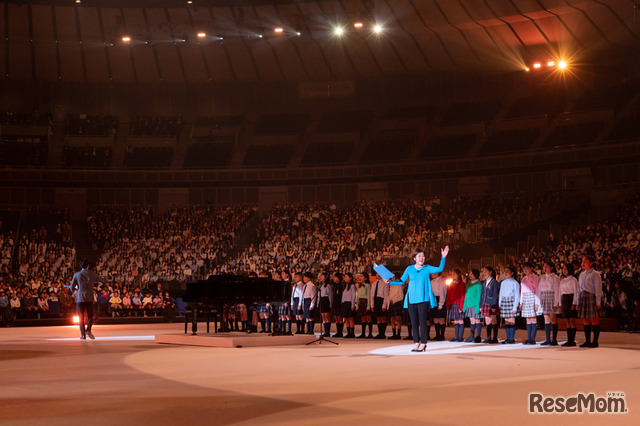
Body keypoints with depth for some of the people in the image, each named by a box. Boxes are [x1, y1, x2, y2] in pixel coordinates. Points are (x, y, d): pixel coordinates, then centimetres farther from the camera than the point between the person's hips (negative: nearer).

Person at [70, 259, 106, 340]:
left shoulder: (76, 275, -1)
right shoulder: (93, 274, 2)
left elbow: (71, 288, 1)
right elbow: (104, 281, 12)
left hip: (79, 299, 0)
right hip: (89, 299, 1)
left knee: (81, 318, 6)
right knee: (90, 316, 11)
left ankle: (83, 335, -1)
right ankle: (88, 330, -13)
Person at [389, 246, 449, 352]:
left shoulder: (427, 268, 5)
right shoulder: (410, 269, 10)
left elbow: (439, 269, -9)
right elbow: (402, 281, 11)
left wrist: (443, 258, -21)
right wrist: (390, 282, -2)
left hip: (423, 299, -3)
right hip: (411, 299, 3)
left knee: (422, 321, -5)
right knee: (414, 322, 4)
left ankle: (423, 344, 0)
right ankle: (416, 343, 11)